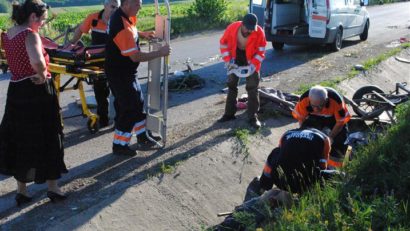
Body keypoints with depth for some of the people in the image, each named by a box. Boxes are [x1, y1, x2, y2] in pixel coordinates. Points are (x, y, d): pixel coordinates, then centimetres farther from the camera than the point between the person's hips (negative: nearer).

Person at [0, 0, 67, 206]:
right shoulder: (30, 35, -19)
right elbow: (38, 62, -36)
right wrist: (42, 75, -18)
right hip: (36, 93, -8)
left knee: (19, 139, 16)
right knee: (46, 139, 7)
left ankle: (21, 189, 26)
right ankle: (52, 188, 19)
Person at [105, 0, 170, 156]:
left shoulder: (121, 16, 1)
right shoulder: (123, 27, -30)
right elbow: (136, 56, -29)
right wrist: (160, 53, -21)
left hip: (125, 72, 10)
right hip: (120, 75, -10)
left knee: (137, 103, 20)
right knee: (129, 109, 0)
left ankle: (141, 135, 35)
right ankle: (119, 145, 12)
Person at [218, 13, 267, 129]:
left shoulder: (259, 32, -27)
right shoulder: (232, 28, -24)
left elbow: (260, 52, -16)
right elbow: (224, 44, -10)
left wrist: (253, 65, -28)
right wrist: (228, 61, -18)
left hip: (251, 60, -2)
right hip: (235, 59, 2)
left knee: (252, 88, -5)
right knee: (232, 85, 10)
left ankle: (253, 117, 1)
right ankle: (229, 113, 22)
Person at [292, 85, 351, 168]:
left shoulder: (337, 101, -40)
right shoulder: (304, 99, -36)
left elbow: (340, 122, -24)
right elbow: (301, 118, -17)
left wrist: (330, 138, -23)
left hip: (334, 117, -1)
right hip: (315, 117, 1)